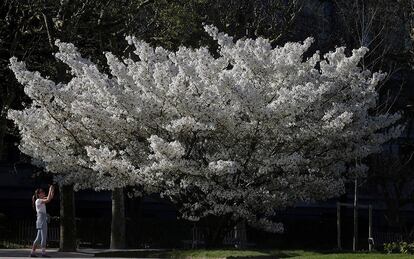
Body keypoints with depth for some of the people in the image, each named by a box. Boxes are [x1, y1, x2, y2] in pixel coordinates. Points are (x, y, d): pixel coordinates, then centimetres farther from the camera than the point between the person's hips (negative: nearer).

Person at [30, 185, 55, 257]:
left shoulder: (42, 200, 18)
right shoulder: (38, 200, -9)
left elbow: (51, 197, 21)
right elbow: (48, 200, -21)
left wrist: (52, 191, 10)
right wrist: (50, 190, -13)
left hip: (43, 220, 10)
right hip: (41, 219, -10)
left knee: (38, 238, 9)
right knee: (43, 237, -11)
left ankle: (33, 252, 9)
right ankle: (43, 253, -13)